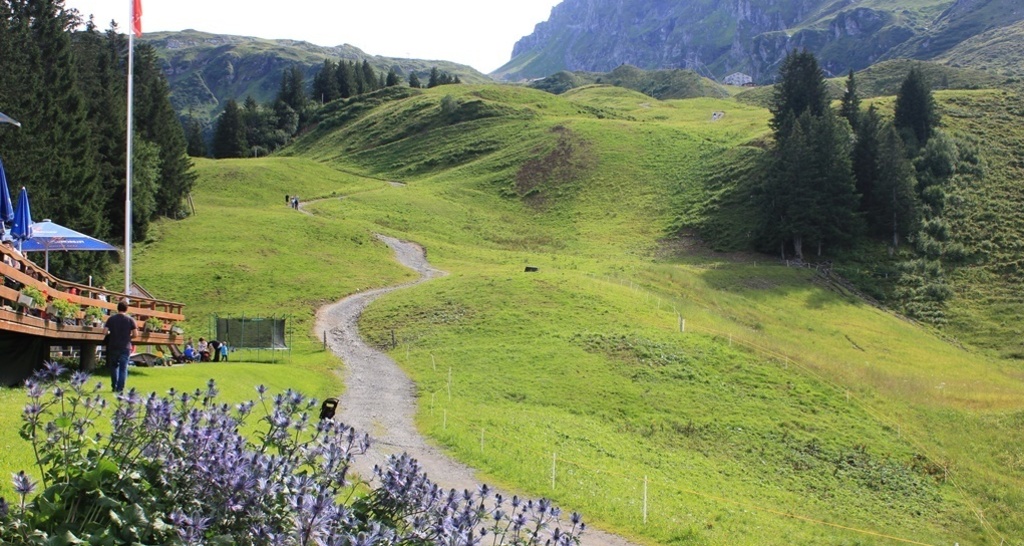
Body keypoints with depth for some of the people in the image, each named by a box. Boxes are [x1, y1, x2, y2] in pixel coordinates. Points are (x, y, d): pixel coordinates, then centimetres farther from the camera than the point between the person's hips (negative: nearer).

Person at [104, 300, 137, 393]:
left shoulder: (111, 319, 1)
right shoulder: (130, 320, -3)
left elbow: (105, 332, -4)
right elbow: (134, 334, -7)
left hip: (113, 347, 2)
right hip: (125, 347, -2)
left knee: (114, 366, 17)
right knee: (123, 368, 3)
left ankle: (114, 387, 17)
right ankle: (120, 388, -1)